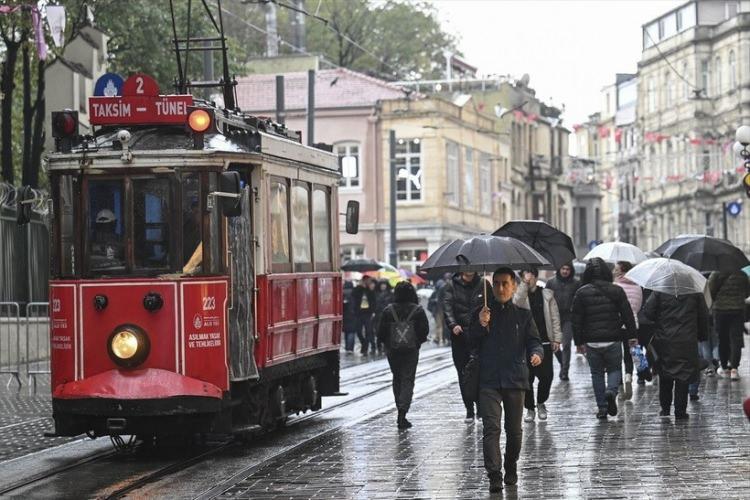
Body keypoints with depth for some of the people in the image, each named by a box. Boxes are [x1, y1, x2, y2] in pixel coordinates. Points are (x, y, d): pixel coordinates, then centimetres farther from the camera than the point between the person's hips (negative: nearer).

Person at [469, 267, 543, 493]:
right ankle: (494, 475, -19)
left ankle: (511, 468, 31)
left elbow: (533, 341, 5)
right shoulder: (481, 312, 9)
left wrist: (536, 353, -18)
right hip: (488, 380, -1)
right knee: (491, 427, -13)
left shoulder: (523, 314, 9)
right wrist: (481, 325, -14)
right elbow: (471, 343, 4)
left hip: (515, 380, 1)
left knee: (514, 429, 11)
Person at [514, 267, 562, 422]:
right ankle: (530, 408, 14)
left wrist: (557, 338, 4)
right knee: (527, 376, 1)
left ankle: (541, 403, 23)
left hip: (544, 341, 1)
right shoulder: (520, 294, 3)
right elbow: (516, 303, -22)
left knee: (547, 375, -2)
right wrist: (525, 284, -24)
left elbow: (555, 318, 9)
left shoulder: (547, 295, 8)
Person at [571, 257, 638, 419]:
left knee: (596, 373, 11)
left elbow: (577, 320, -1)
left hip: (592, 342, 0)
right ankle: (611, 391, -16)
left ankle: (602, 407, 8)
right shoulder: (616, 291, -1)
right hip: (612, 339, 0)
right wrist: (632, 335, 8)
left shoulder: (581, 293, -2)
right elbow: (628, 315, 0)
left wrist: (579, 342, 4)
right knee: (614, 369, 14)